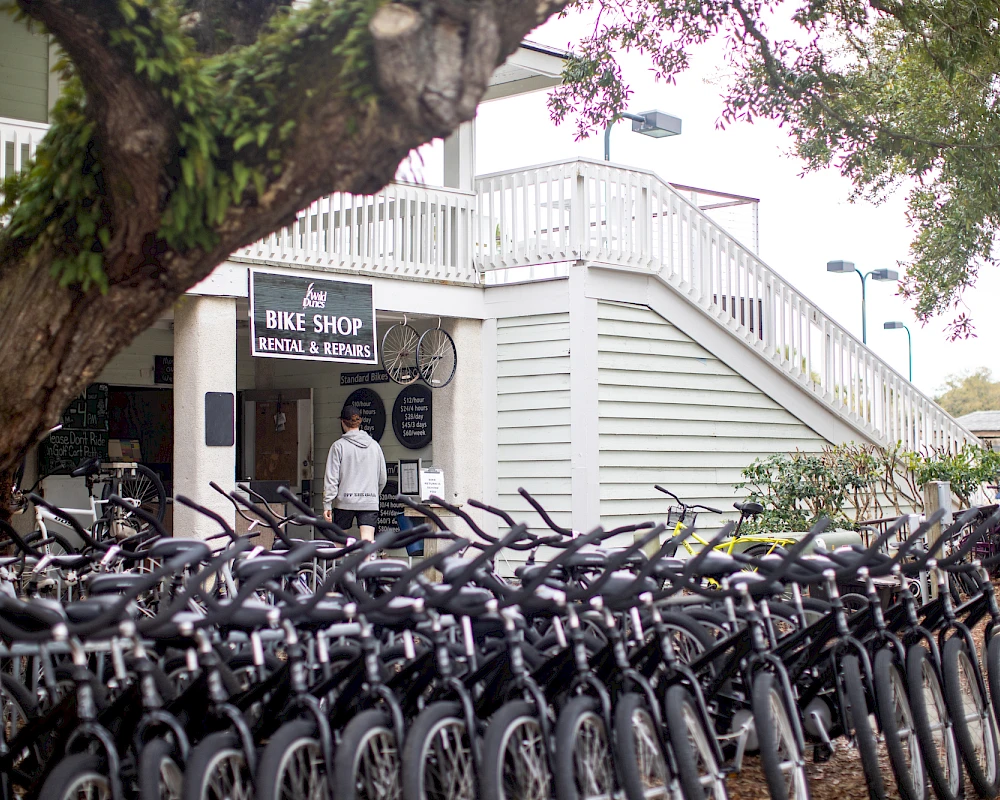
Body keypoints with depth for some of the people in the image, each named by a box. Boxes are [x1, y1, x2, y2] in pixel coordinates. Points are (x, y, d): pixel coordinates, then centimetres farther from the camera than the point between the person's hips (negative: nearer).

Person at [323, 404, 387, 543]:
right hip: (370, 502, 2)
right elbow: (382, 478, 13)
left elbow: (331, 478, -6)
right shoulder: (374, 445, 8)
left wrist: (327, 504, -3)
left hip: (344, 501, -2)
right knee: (368, 541, -7)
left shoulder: (339, 446, -3)